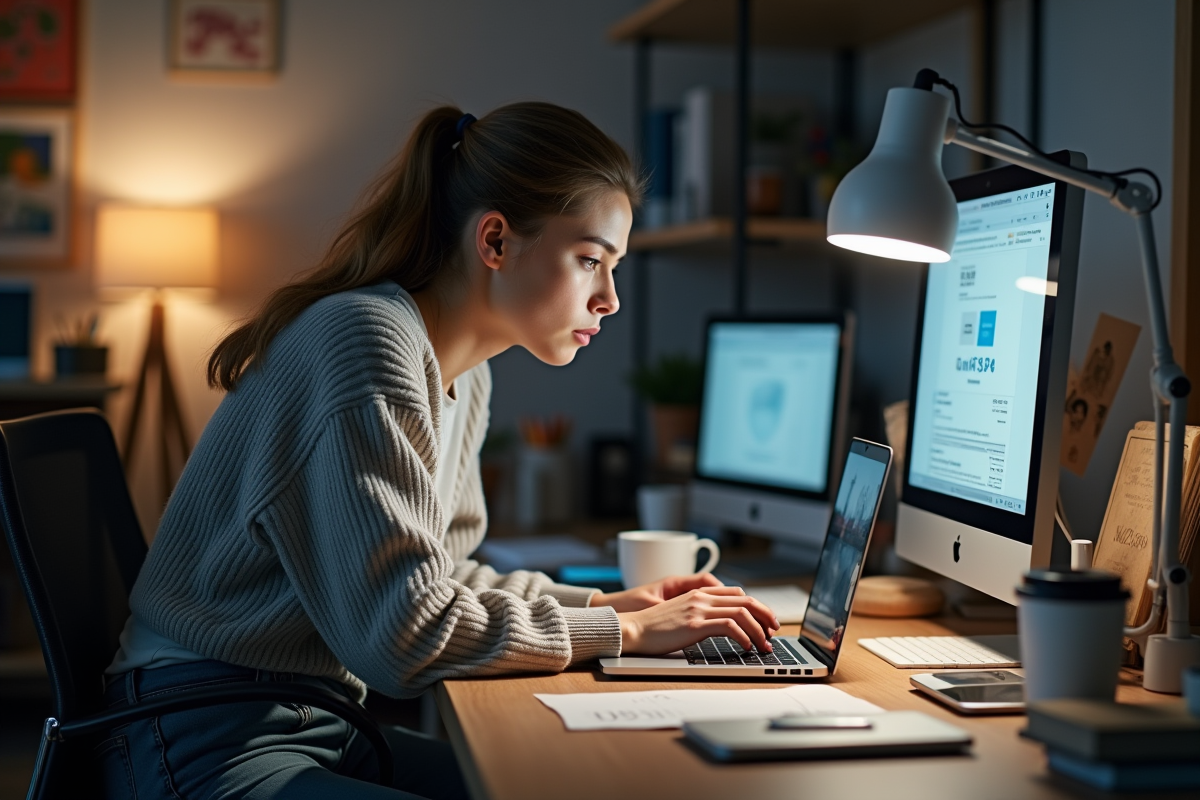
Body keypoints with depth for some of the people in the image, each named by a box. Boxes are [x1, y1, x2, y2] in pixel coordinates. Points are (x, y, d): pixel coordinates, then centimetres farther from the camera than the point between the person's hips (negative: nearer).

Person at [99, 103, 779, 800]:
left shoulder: (463, 377, 11)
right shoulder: (369, 344, -20)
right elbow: (403, 635, -24)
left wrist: (605, 605, 5)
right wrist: (621, 632, -15)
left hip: (329, 728, 9)